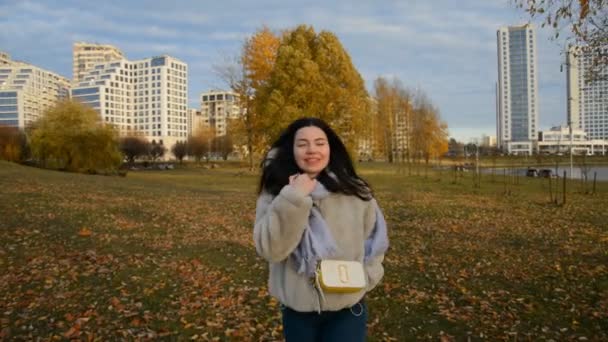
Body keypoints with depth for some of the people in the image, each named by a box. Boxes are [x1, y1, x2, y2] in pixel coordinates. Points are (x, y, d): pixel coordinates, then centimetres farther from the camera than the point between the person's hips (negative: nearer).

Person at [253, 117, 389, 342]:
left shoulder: (356, 192, -4)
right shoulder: (275, 193, -7)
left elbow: (375, 238, 9)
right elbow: (269, 249, -18)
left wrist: (364, 277, -4)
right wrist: (293, 199, -26)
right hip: (297, 311, 1)